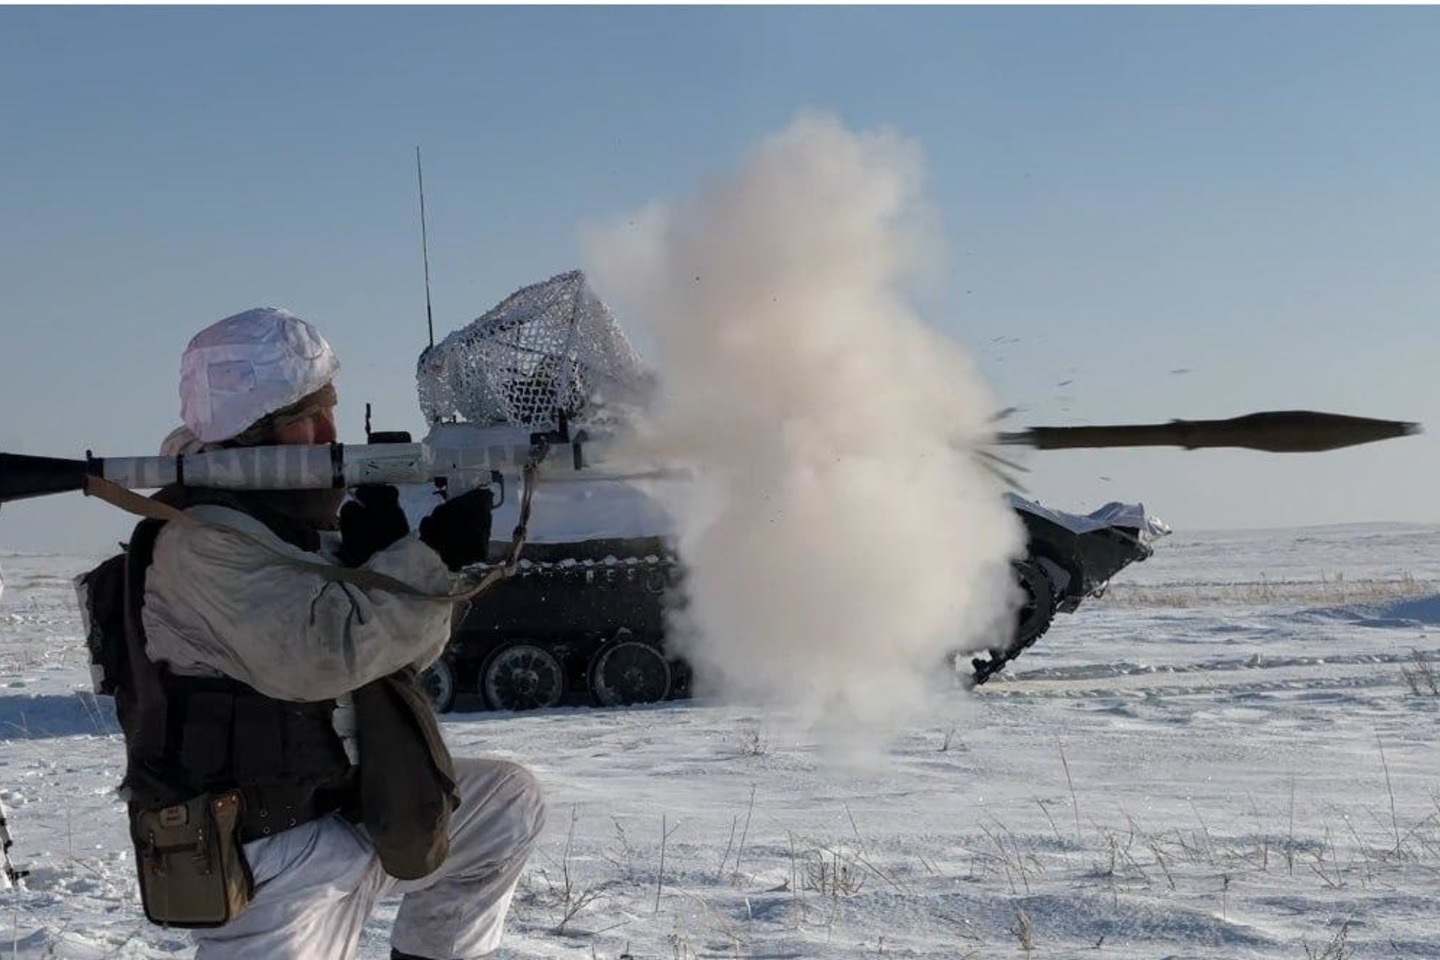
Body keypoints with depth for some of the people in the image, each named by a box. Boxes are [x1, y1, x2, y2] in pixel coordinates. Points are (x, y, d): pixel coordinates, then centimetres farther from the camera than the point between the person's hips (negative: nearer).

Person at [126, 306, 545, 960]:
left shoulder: (306, 519, 9)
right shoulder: (200, 542, -18)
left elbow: (403, 653, 7)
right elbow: (318, 652, -29)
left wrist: (381, 553, -12)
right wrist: (435, 556, -25)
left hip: (348, 813, 9)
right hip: (267, 857, -9)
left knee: (508, 802, 13)